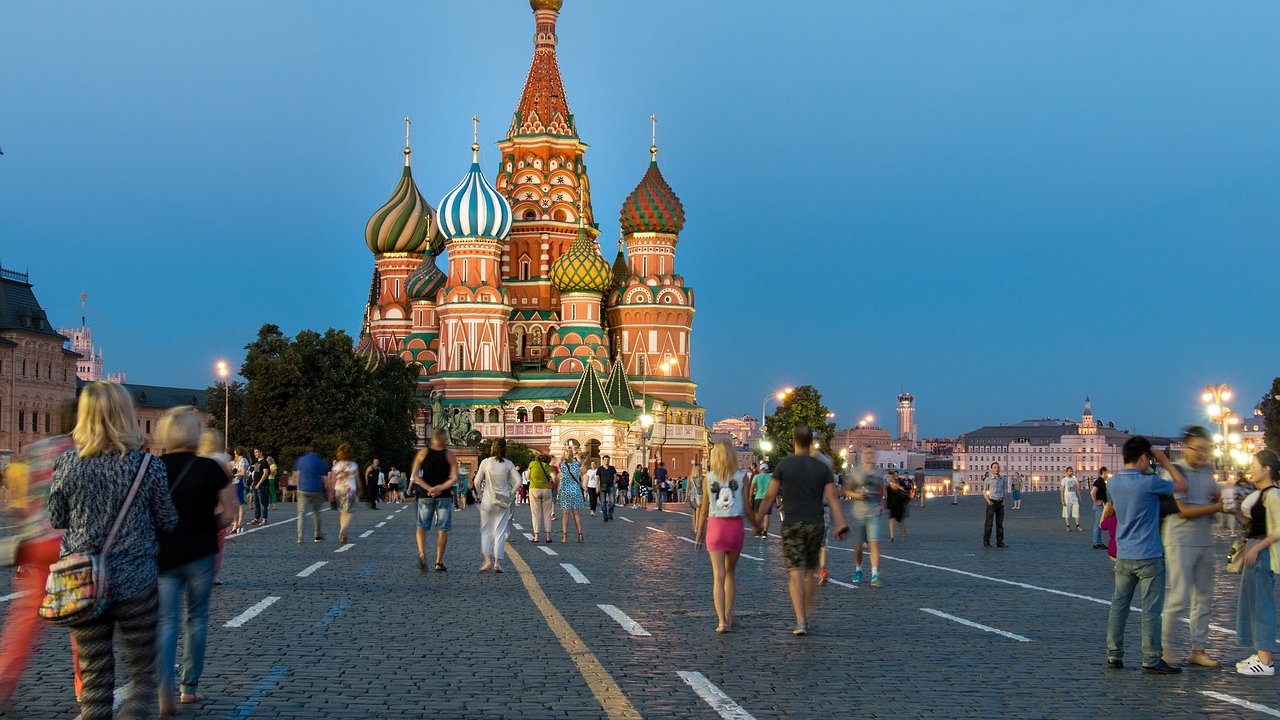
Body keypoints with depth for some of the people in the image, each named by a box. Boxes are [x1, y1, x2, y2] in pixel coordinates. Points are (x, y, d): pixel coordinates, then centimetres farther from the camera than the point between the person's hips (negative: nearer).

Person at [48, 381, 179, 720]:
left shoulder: (66, 463, -5)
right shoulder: (148, 465, -10)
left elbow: (56, 520, 6)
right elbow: (167, 521, 0)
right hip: (136, 583, -2)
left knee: (94, 679, 11)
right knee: (143, 674, 11)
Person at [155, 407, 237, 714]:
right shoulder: (210, 468, -6)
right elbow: (229, 513, -4)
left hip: (163, 555, 1)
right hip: (200, 555, 0)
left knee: (166, 622, 4)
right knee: (196, 619, 14)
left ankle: (166, 689, -14)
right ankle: (189, 687, 21)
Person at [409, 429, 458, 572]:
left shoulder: (422, 453, 0)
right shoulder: (449, 455, -4)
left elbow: (414, 476, -4)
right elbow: (454, 478, -11)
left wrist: (428, 489, -8)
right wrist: (440, 488, -10)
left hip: (425, 496, 1)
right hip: (444, 496, -1)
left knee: (422, 527, 9)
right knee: (442, 529, 7)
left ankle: (422, 553, -17)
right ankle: (439, 562, 8)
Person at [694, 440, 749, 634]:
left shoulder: (708, 478, 0)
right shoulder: (742, 477, -2)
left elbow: (704, 508, 2)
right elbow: (747, 507, -1)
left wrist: (699, 531, 13)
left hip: (715, 526, -1)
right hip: (736, 526, 1)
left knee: (718, 576, -1)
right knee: (730, 572, 20)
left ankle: (722, 621, -9)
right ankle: (728, 613, 21)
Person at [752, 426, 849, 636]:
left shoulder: (784, 466, -2)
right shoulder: (822, 468, 4)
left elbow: (769, 496, -3)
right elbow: (833, 498, -5)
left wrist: (758, 522, 4)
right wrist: (841, 525, -7)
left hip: (792, 524, -2)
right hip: (816, 525, 2)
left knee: (796, 573, -5)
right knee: (809, 572, 16)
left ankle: (801, 621, -15)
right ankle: (806, 617, 24)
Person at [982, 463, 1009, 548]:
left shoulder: (1003, 479, 6)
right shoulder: (988, 479, -3)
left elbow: (1006, 491, 12)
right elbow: (984, 491, 3)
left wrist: (1004, 501, -1)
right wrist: (988, 501, -9)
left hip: (1000, 503, 4)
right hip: (991, 502, -4)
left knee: (1000, 523, 6)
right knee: (988, 522, -4)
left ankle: (1000, 542, 10)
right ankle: (986, 542, -1)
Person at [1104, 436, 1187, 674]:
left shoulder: (1113, 482, 3)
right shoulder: (1148, 483, -18)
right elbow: (1182, 485, -7)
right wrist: (1165, 461, 3)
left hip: (1123, 556, 6)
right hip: (1148, 556, -6)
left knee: (1119, 605, 11)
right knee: (1151, 609, 1)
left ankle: (1114, 654, 14)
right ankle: (1151, 660, 5)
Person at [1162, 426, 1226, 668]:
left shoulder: (1207, 471, 12)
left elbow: (1215, 499, 20)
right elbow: (1183, 511, -15)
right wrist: (1217, 507, -17)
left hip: (1205, 541, 7)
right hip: (1180, 541, -7)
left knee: (1204, 599, 9)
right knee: (1179, 597, -8)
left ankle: (1198, 650, 16)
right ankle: (1166, 647, 2)